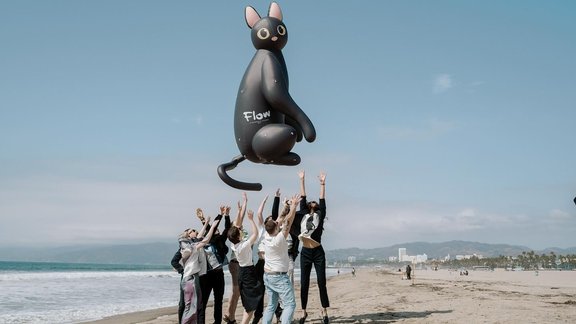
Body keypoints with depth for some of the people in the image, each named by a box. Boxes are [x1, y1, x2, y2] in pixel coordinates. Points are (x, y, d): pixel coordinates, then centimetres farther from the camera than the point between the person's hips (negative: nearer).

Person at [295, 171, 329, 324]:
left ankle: (324, 311, 6)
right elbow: (302, 198, 13)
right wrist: (302, 180, 13)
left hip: (318, 252, -2)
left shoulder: (320, 215, 8)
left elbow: (323, 200, 2)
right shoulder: (303, 215, 13)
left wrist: (322, 183, -1)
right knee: (304, 283, 4)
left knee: (321, 282, -1)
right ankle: (304, 311, 14)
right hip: (305, 252, 2)